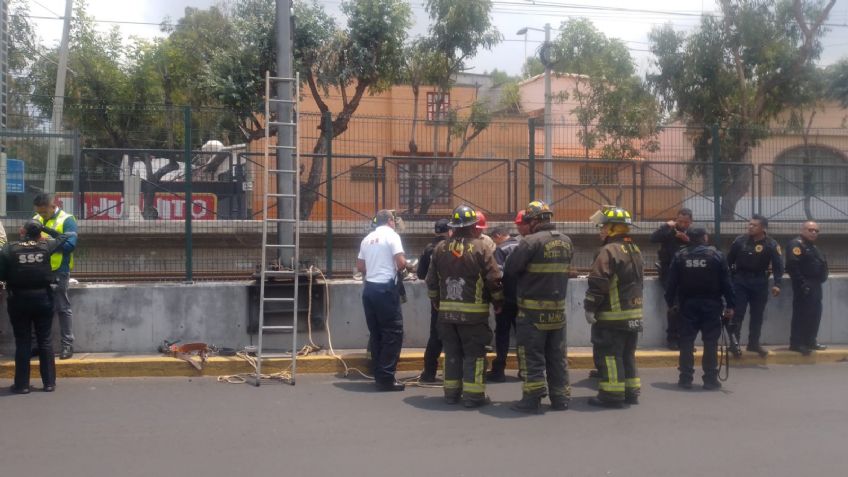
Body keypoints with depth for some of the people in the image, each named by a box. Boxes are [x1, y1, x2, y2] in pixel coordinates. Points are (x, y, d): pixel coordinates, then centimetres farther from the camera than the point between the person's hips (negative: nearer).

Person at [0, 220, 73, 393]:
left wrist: (14, 278, 10)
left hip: (18, 300, -1)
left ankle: (22, 384, 8)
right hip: (43, 299, 1)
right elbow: (67, 236, 13)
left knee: (22, 342, 5)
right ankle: (49, 382, 10)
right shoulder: (46, 246, -2)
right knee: (45, 341, 8)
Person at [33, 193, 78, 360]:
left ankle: (68, 344, 5)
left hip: (59, 271, -6)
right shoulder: (36, 219, 11)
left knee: (62, 307, -1)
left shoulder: (67, 220, -7)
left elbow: (70, 245, -16)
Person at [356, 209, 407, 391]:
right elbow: (401, 262, -15)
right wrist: (399, 268, 6)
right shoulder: (392, 235, -6)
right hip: (385, 288, -7)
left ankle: (379, 375, 16)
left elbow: (360, 267, 16)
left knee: (376, 333, 12)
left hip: (369, 288, 7)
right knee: (393, 332, -2)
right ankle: (386, 378, -4)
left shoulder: (367, 238, 14)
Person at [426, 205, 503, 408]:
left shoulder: (440, 248, 4)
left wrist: (436, 301, 24)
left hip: (447, 311, 4)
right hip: (474, 311, -4)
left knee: (452, 353, 13)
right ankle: (473, 395, 3)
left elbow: (431, 280, 9)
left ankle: (451, 392, 18)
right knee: (474, 353, 3)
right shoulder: (481, 247, -10)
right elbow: (494, 279, -11)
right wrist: (498, 302, 3)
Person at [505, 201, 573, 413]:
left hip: (533, 309, -6)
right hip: (558, 308, 6)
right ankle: (560, 398, 21)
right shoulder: (566, 241, 5)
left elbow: (510, 270, -14)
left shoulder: (531, 241, -16)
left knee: (532, 356, 3)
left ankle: (532, 400, 4)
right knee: (557, 356, 15)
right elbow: (565, 271, 12)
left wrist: (524, 278, 5)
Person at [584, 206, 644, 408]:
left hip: (612, 315, -9)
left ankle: (612, 394, -3)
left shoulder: (609, 251, -16)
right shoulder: (635, 251, 15)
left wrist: (590, 307, -16)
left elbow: (598, 283, -21)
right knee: (627, 354, 15)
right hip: (633, 313, 9)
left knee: (609, 354, -4)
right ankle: (630, 392, 19)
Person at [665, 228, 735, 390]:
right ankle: (710, 379, 4)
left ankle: (685, 378, 7)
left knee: (686, 341, 6)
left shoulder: (680, 257, 1)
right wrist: (730, 305, 0)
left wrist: (670, 302, 10)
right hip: (711, 304, -1)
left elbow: (672, 283, 1)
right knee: (710, 342, 3)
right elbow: (726, 282, -3)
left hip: (688, 304, 1)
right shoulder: (716, 255, -3)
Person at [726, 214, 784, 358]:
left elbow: (778, 266, -9)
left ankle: (754, 343, 21)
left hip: (760, 282, 0)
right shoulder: (740, 241, -1)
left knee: (757, 314, 9)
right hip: (740, 280, 0)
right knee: (737, 312, -4)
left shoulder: (771, 244, -5)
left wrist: (777, 284, -19)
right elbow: (729, 261, 5)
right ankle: (734, 342, 1)